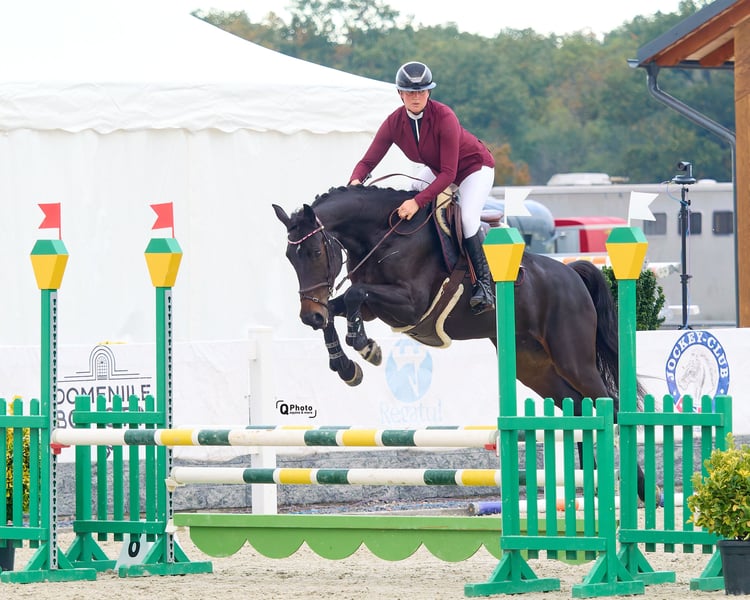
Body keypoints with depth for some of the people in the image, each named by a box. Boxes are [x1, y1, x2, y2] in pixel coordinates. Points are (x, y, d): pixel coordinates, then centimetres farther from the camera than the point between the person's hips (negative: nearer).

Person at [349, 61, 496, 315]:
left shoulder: (444, 117, -35)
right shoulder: (394, 123, -19)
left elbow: (448, 173, -37)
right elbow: (368, 160, -18)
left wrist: (419, 201, -47)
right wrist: (356, 181, -41)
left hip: (474, 167, -7)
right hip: (436, 169, 7)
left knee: (467, 218, -27)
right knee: (404, 205, -2)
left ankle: (485, 285, -20)